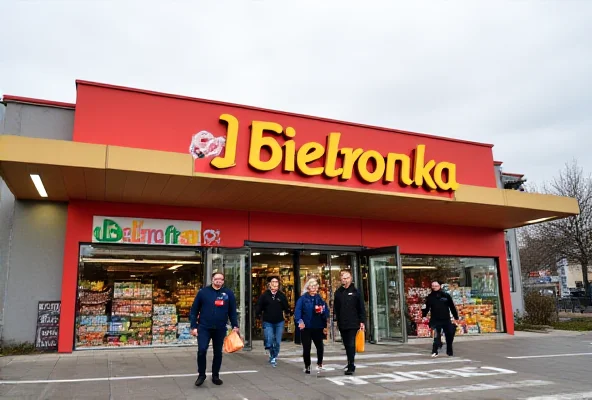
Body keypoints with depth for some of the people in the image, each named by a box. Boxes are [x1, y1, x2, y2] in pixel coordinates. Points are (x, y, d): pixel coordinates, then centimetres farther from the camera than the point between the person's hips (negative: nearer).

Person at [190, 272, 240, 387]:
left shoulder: (228, 293, 2)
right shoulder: (203, 292, -1)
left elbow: (232, 311, 7)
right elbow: (194, 310, 2)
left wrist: (235, 326, 1)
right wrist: (194, 326, -2)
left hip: (220, 329, 2)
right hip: (204, 328, -2)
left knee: (218, 353, 10)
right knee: (202, 350, -9)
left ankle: (215, 375, 26)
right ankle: (201, 374, 12)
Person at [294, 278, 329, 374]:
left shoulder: (320, 299, 7)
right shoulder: (303, 298, -2)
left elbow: (326, 310, 4)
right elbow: (297, 310, -12)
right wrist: (300, 321, -26)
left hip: (318, 327, 2)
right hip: (306, 327, -2)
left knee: (320, 346, 1)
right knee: (306, 348, 3)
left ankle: (319, 364, 25)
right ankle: (307, 366, 20)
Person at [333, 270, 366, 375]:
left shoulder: (355, 292, -1)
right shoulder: (338, 292, 7)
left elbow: (361, 308, 0)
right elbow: (335, 307, 11)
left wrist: (362, 321, -4)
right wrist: (335, 319, 5)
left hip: (353, 323, -4)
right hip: (342, 323, 4)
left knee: (351, 345, -8)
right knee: (347, 345, 13)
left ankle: (351, 366, -5)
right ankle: (350, 364, 25)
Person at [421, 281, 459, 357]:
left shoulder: (446, 296, 4)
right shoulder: (430, 297, 2)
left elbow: (452, 307, 9)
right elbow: (426, 308, -1)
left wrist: (456, 317, 10)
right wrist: (423, 316, -16)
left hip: (446, 320, 2)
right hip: (435, 321, -2)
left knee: (449, 336, 11)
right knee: (437, 337, -14)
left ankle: (449, 352, 28)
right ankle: (434, 352, -8)